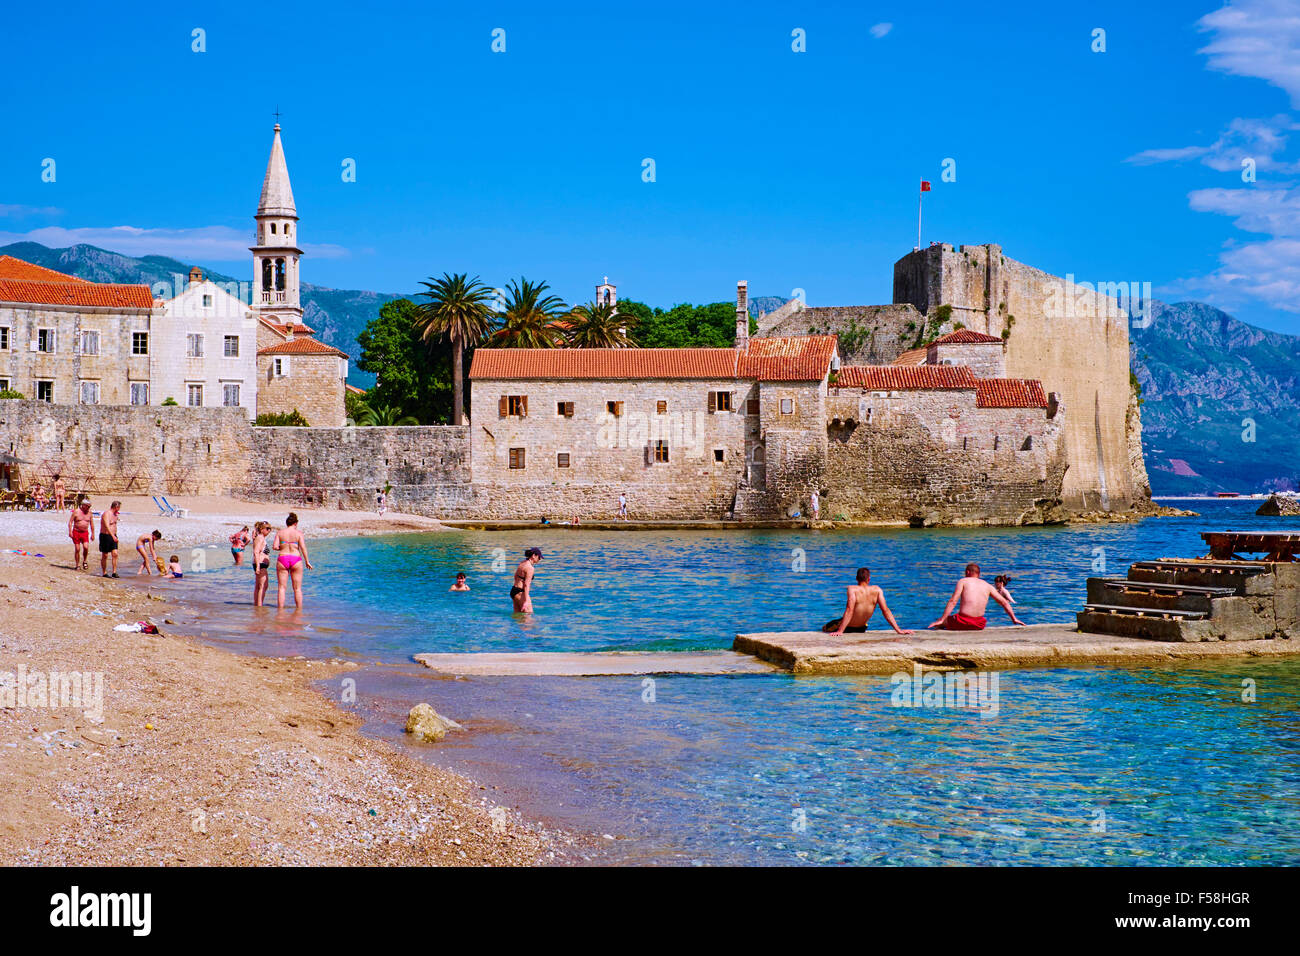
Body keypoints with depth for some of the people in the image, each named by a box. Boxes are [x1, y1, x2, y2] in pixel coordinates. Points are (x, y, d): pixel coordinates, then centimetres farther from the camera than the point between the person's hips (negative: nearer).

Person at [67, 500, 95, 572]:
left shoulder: (90, 512, 5)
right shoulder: (76, 511, -4)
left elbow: (92, 524, 13)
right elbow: (70, 522, -3)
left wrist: (92, 534, 11)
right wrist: (70, 532, -12)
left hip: (85, 533, 2)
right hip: (76, 532, -2)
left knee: (86, 547, -17)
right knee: (77, 549, -3)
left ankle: (84, 561, 5)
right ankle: (77, 565, 8)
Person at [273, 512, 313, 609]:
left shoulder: (280, 532, 3)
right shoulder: (298, 533, -1)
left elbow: (275, 546, -5)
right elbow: (303, 548, -8)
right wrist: (307, 561, -2)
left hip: (282, 559, 1)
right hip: (296, 559, -1)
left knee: (281, 587, 5)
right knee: (297, 588, 6)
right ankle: (299, 610, 7)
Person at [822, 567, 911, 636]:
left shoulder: (852, 589, -24)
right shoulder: (877, 590, -14)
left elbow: (849, 610, -35)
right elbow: (886, 611, -17)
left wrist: (840, 631, -38)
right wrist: (898, 630, -14)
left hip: (848, 628, -4)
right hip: (861, 629, 4)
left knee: (824, 628, 23)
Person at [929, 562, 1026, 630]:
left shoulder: (963, 581, 5)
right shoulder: (988, 586, 16)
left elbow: (953, 601, -5)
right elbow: (1004, 602, 14)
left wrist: (941, 620, -7)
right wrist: (1014, 619, 21)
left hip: (963, 621, -4)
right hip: (979, 625, 4)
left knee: (938, 623, 18)